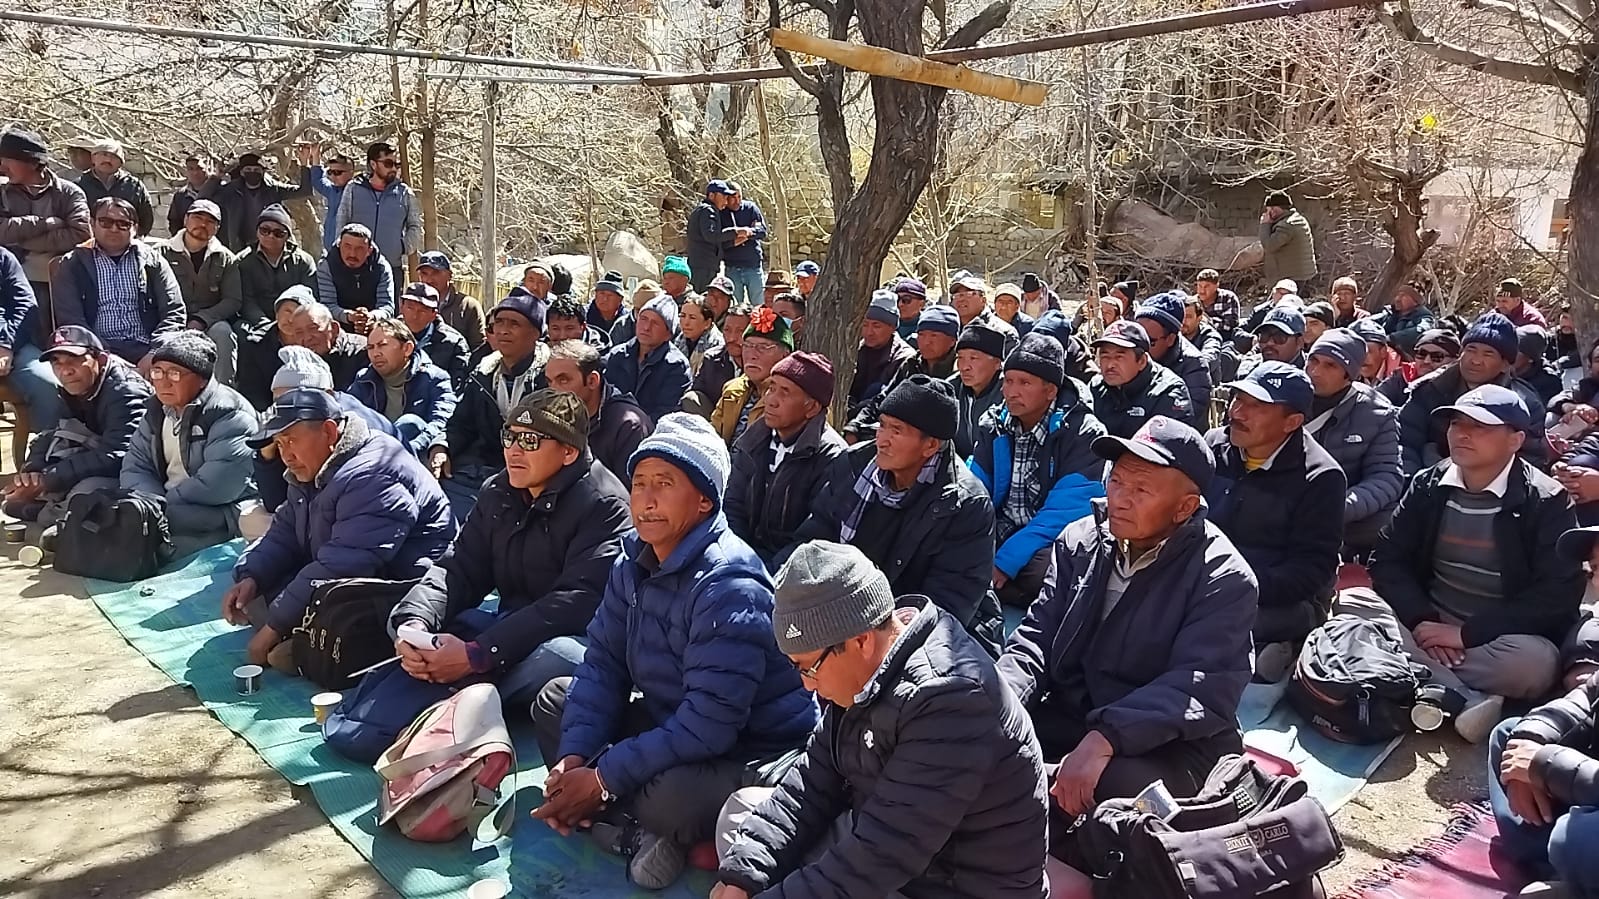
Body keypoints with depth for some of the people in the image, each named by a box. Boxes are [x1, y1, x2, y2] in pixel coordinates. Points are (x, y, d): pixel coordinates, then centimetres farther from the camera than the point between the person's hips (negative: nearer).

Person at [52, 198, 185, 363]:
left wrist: (154, 353, -9)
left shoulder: (152, 261, 14)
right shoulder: (72, 264, 12)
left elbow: (174, 313, 6)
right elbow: (70, 319, 2)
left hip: (145, 348, 1)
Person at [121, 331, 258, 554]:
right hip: (171, 507, 8)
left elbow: (216, 486, -23)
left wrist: (165, 502, -13)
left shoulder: (230, 416, -14)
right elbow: (135, 467, 8)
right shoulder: (157, 411, 13)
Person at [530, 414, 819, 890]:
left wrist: (603, 778, -25)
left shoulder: (729, 587, -28)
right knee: (555, 700, 6)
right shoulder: (635, 561, -1)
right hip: (670, 722, 9)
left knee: (670, 799, -37)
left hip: (753, 752, -8)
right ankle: (632, 821, -9)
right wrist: (573, 756, -14)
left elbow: (708, 723, -31)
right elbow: (603, 665, 0)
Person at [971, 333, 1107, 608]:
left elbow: (1063, 513, -20)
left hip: (1050, 542, -4)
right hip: (1000, 534, 4)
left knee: (1041, 572, -36)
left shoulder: (1083, 434, -13)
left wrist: (1004, 562, -28)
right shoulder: (994, 425, 4)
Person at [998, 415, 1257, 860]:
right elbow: (1036, 637, 4)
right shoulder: (1081, 540, 4)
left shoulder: (1223, 578, -13)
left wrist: (1105, 739, -37)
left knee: (1113, 785, -36)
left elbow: (1202, 689, -23)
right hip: (1067, 716, 5)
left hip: (1169, 745, -4)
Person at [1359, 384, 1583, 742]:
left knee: (1534, 661, -36)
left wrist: (1467, 634, -20)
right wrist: (1421, 620, -17)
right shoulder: (1428, 485, 4)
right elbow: (1388, 559, 1)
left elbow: (1558, 596, -14)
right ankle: (1466, 701, -31)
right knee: (1349, 604, -22)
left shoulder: (1546, 502, -7)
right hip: (1427, 628, 4)